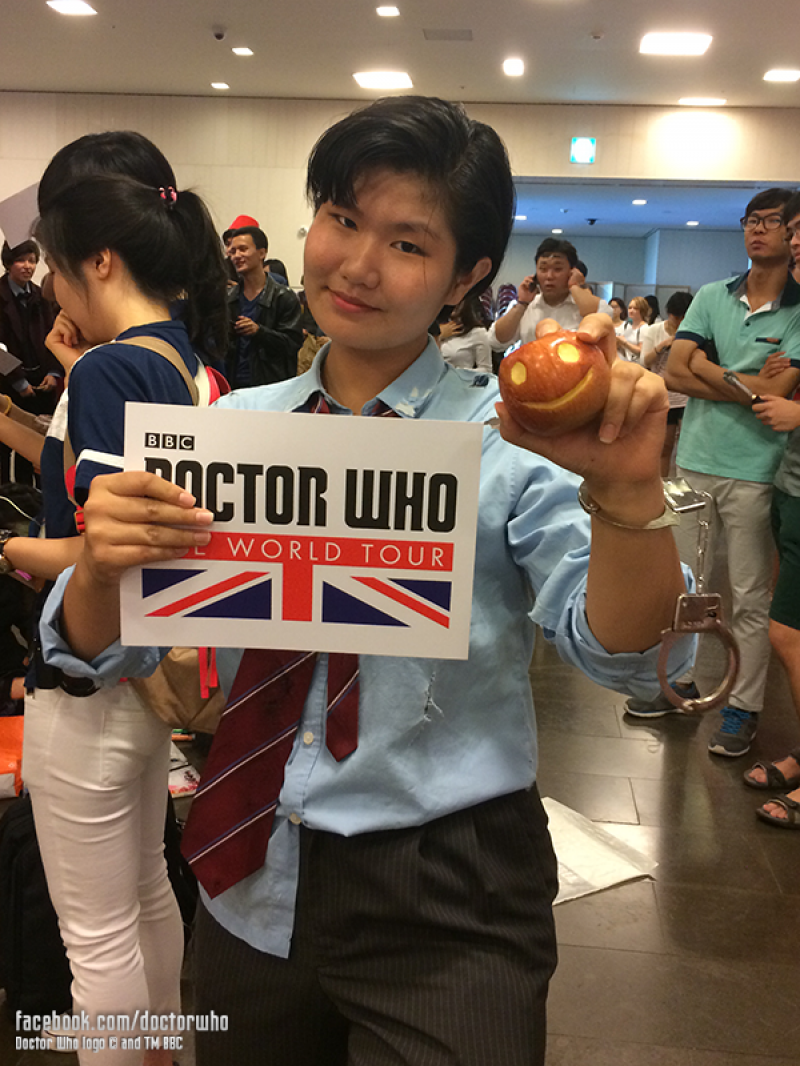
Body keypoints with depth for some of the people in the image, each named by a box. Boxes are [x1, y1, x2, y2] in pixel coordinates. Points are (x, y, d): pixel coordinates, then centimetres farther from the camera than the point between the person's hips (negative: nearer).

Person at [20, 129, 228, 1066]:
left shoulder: (110, 369, -22)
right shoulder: (184, 352, 4)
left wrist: (16, 548, -12)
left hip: (91, 680, -9)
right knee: (146, 894, 26)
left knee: (97, 934, 12)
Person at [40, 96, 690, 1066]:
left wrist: (627, 492, -37)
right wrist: (102, 563, -23)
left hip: (445, 913, -3)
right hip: (250, 893, 5)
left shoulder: (513, 438, -10)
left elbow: (619, 651, -19)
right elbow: (103, 652, -1)